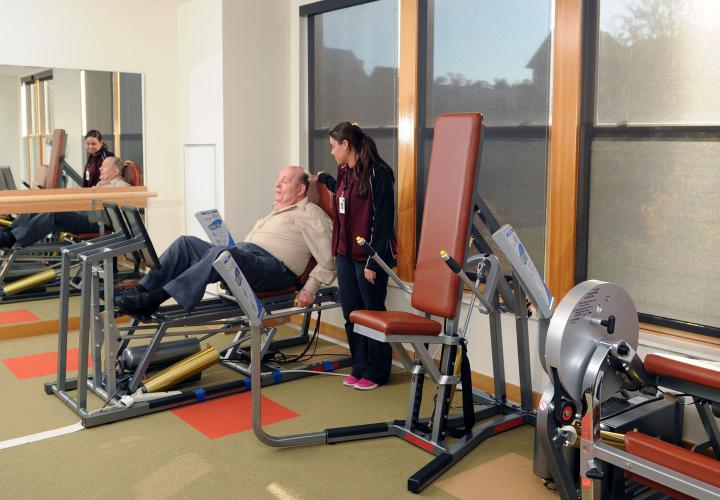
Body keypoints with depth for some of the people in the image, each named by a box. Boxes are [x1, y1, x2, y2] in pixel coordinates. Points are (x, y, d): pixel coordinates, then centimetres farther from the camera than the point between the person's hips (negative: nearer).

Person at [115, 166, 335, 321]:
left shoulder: (309, 213, 4)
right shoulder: (276, 210, 32)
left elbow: (327, 260, -5)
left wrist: (310, 289, -14)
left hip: (274, 268, -9)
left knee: (220, 252, -37)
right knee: (186, 243, -6)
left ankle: (152, 300, -41)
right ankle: (143, 291, -17)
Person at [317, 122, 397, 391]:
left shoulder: (378, 173, -14)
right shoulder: (344, 172, 9)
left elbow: (383, 220, -16)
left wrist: (374, 262, -17)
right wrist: (325, 179, 31)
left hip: (369, 257, -7)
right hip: (345, 255, 8)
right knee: (351, 314, 11)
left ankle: (376, 372, 18)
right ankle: (360, 367, 24)